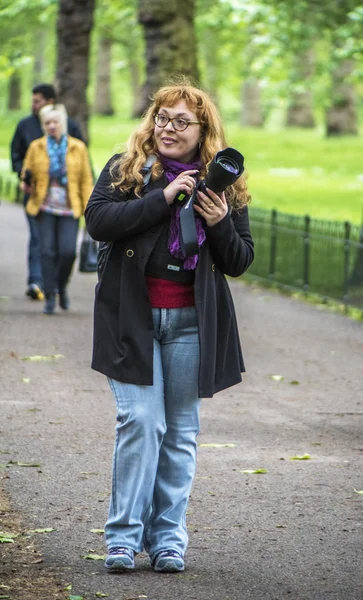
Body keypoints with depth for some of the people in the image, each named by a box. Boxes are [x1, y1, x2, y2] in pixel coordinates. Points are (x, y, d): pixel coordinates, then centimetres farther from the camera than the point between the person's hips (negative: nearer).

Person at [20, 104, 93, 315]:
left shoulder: (78, 148, 6)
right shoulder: (36, 147, 7)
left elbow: (86, 181, 7)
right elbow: (27, 175, 13)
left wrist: (88, 209, 0)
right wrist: (26, 184, -11)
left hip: (69, 210, -1)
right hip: (45, 208, 1)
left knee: (68, 251, -11)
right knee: (48, 251, -6)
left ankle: (62, 286, 16)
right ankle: (50, 297, 3)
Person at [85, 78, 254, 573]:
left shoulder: (224, 184, 8)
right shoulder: (124, 169, 3)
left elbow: (240, 262, 9)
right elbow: (98, 220, -14)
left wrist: (220, 225, -11)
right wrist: (163, 198, -18)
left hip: (191, 323, 2)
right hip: (133, 317, -2)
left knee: (181, 431, 4)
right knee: (141, 421, -11)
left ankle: (169, 536, 12)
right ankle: (124, 534, -3)